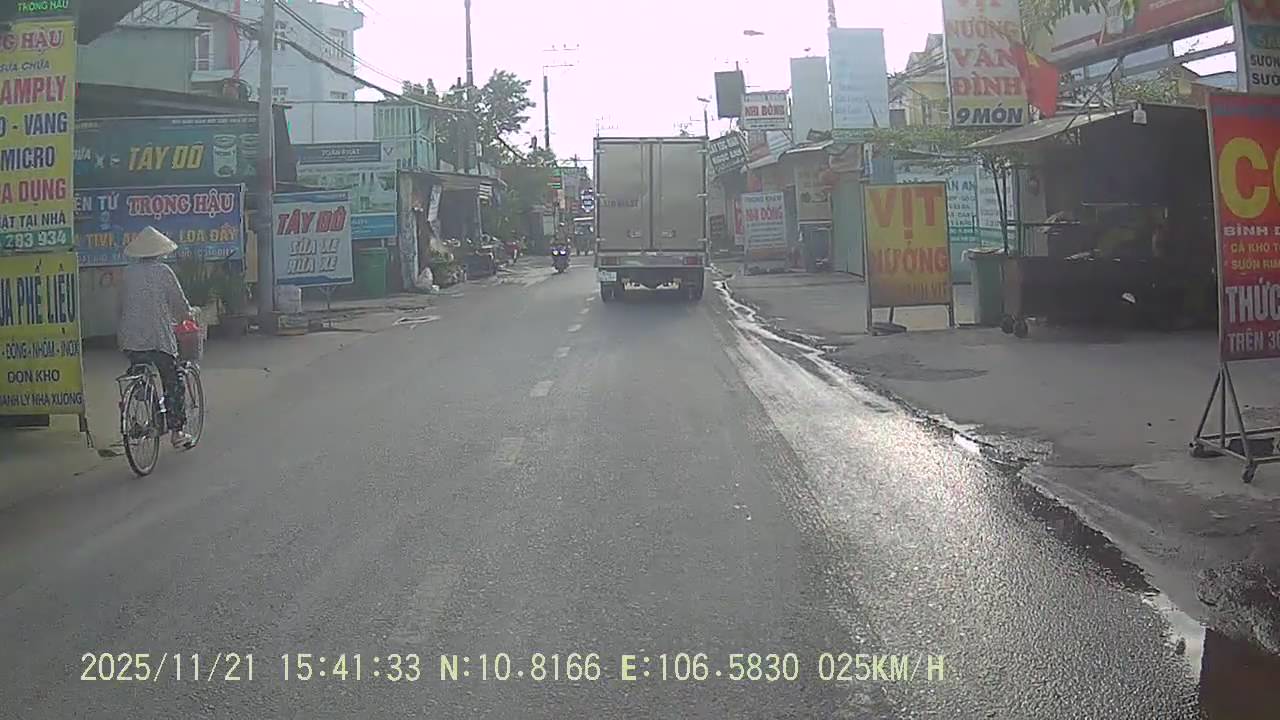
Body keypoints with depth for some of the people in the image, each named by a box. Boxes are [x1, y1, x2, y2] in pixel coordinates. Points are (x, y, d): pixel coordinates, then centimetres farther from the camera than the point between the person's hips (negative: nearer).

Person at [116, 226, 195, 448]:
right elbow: (179, 302, -1)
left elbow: (123, 303, 12)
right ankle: (177, 431, 5)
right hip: (159, 337, -4)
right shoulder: (162, 271, -6)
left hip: (130, 339, 4)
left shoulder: (128, 272, 7)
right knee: (173, 381, 6)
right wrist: (188, 316, 20)